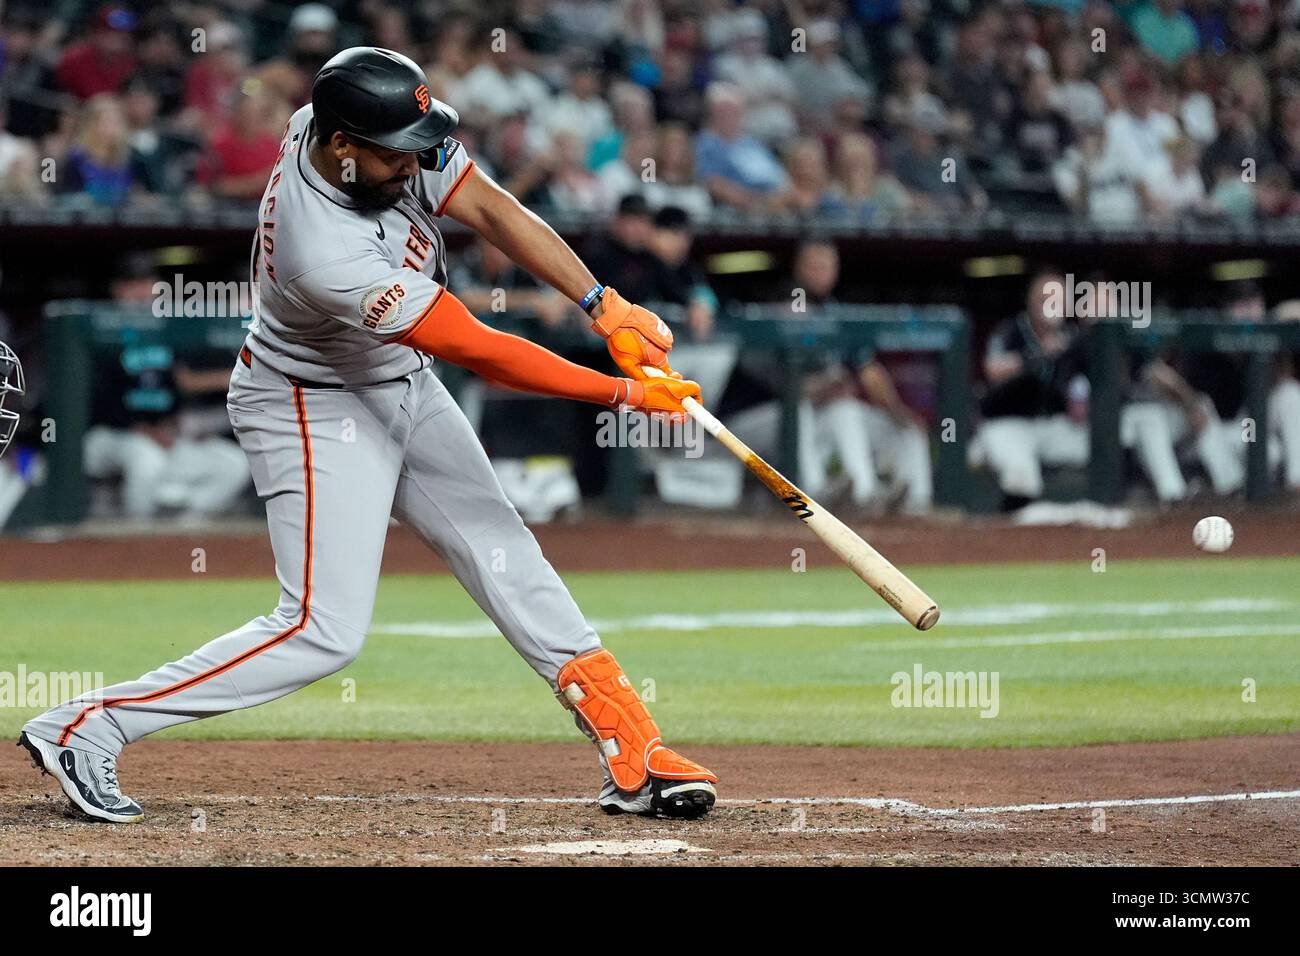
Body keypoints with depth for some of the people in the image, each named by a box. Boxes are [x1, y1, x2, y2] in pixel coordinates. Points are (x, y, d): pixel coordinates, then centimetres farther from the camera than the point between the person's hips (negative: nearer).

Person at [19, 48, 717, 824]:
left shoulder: (389, 141, -19)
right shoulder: (328, 256, -38)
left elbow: (493, 211, -15)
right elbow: (481, 352, -32)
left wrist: (604, 304, -25)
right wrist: (622, 393, -27)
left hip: (398, 383, 9)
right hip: (315, 408, -9)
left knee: (503, 554, 6)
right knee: (326, 630, -11)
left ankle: (632, 756, 9)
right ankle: (86, 729, -7)